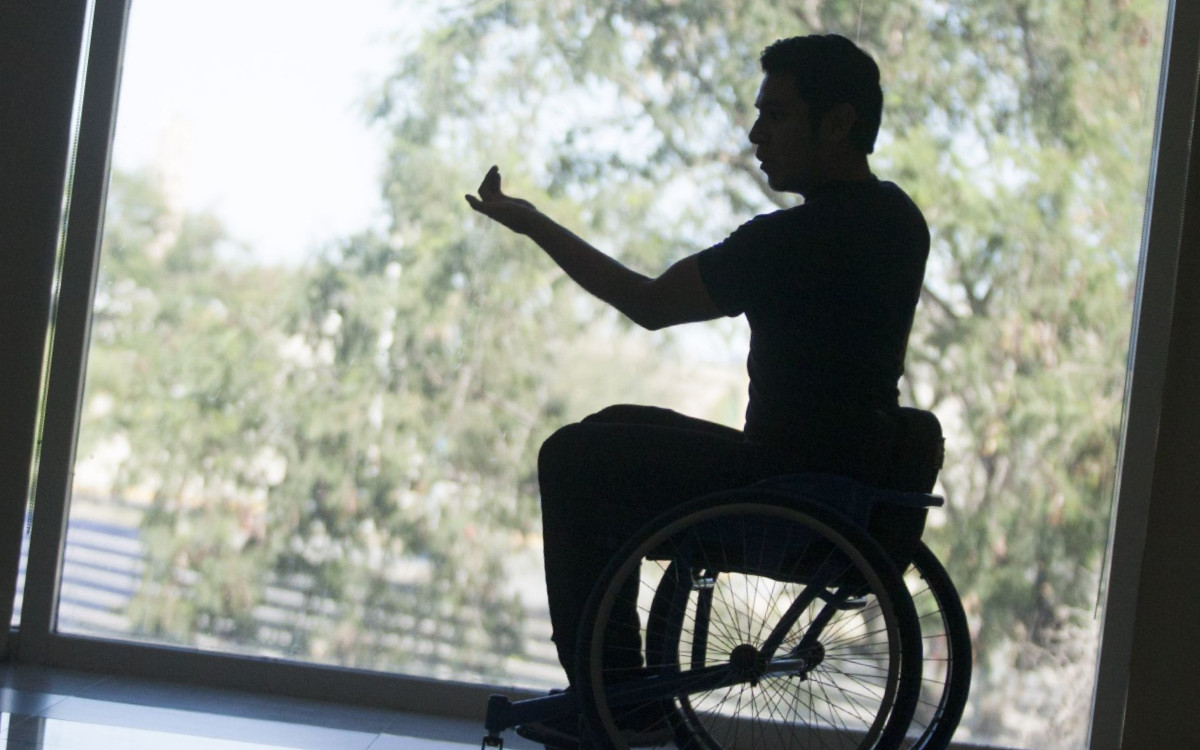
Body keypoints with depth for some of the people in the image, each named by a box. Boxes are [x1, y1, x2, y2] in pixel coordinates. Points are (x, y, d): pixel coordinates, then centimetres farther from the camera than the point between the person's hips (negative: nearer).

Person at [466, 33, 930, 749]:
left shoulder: (797, 238, -22)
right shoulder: (896, 215, 7)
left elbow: (649, 303, -15)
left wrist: (532, 223, -4)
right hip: (857, 469, 10)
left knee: (572, 461, 2)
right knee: (617, 427, 22)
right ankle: (616, 678, 25)